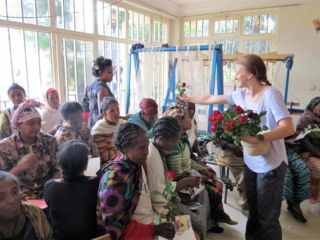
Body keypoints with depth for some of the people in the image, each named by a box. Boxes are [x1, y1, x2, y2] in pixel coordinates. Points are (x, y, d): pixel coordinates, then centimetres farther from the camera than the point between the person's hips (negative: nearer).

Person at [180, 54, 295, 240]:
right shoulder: (241, 94, 3)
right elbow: (211, 99, 12)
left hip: (271, 166, -7)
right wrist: (188, 99, 17)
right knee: (253, 213, 21)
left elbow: (288, 128, -25)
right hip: (251, 163, 7)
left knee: (267, 218, 6)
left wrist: (258, 138, -35)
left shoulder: (271, 94, -18)